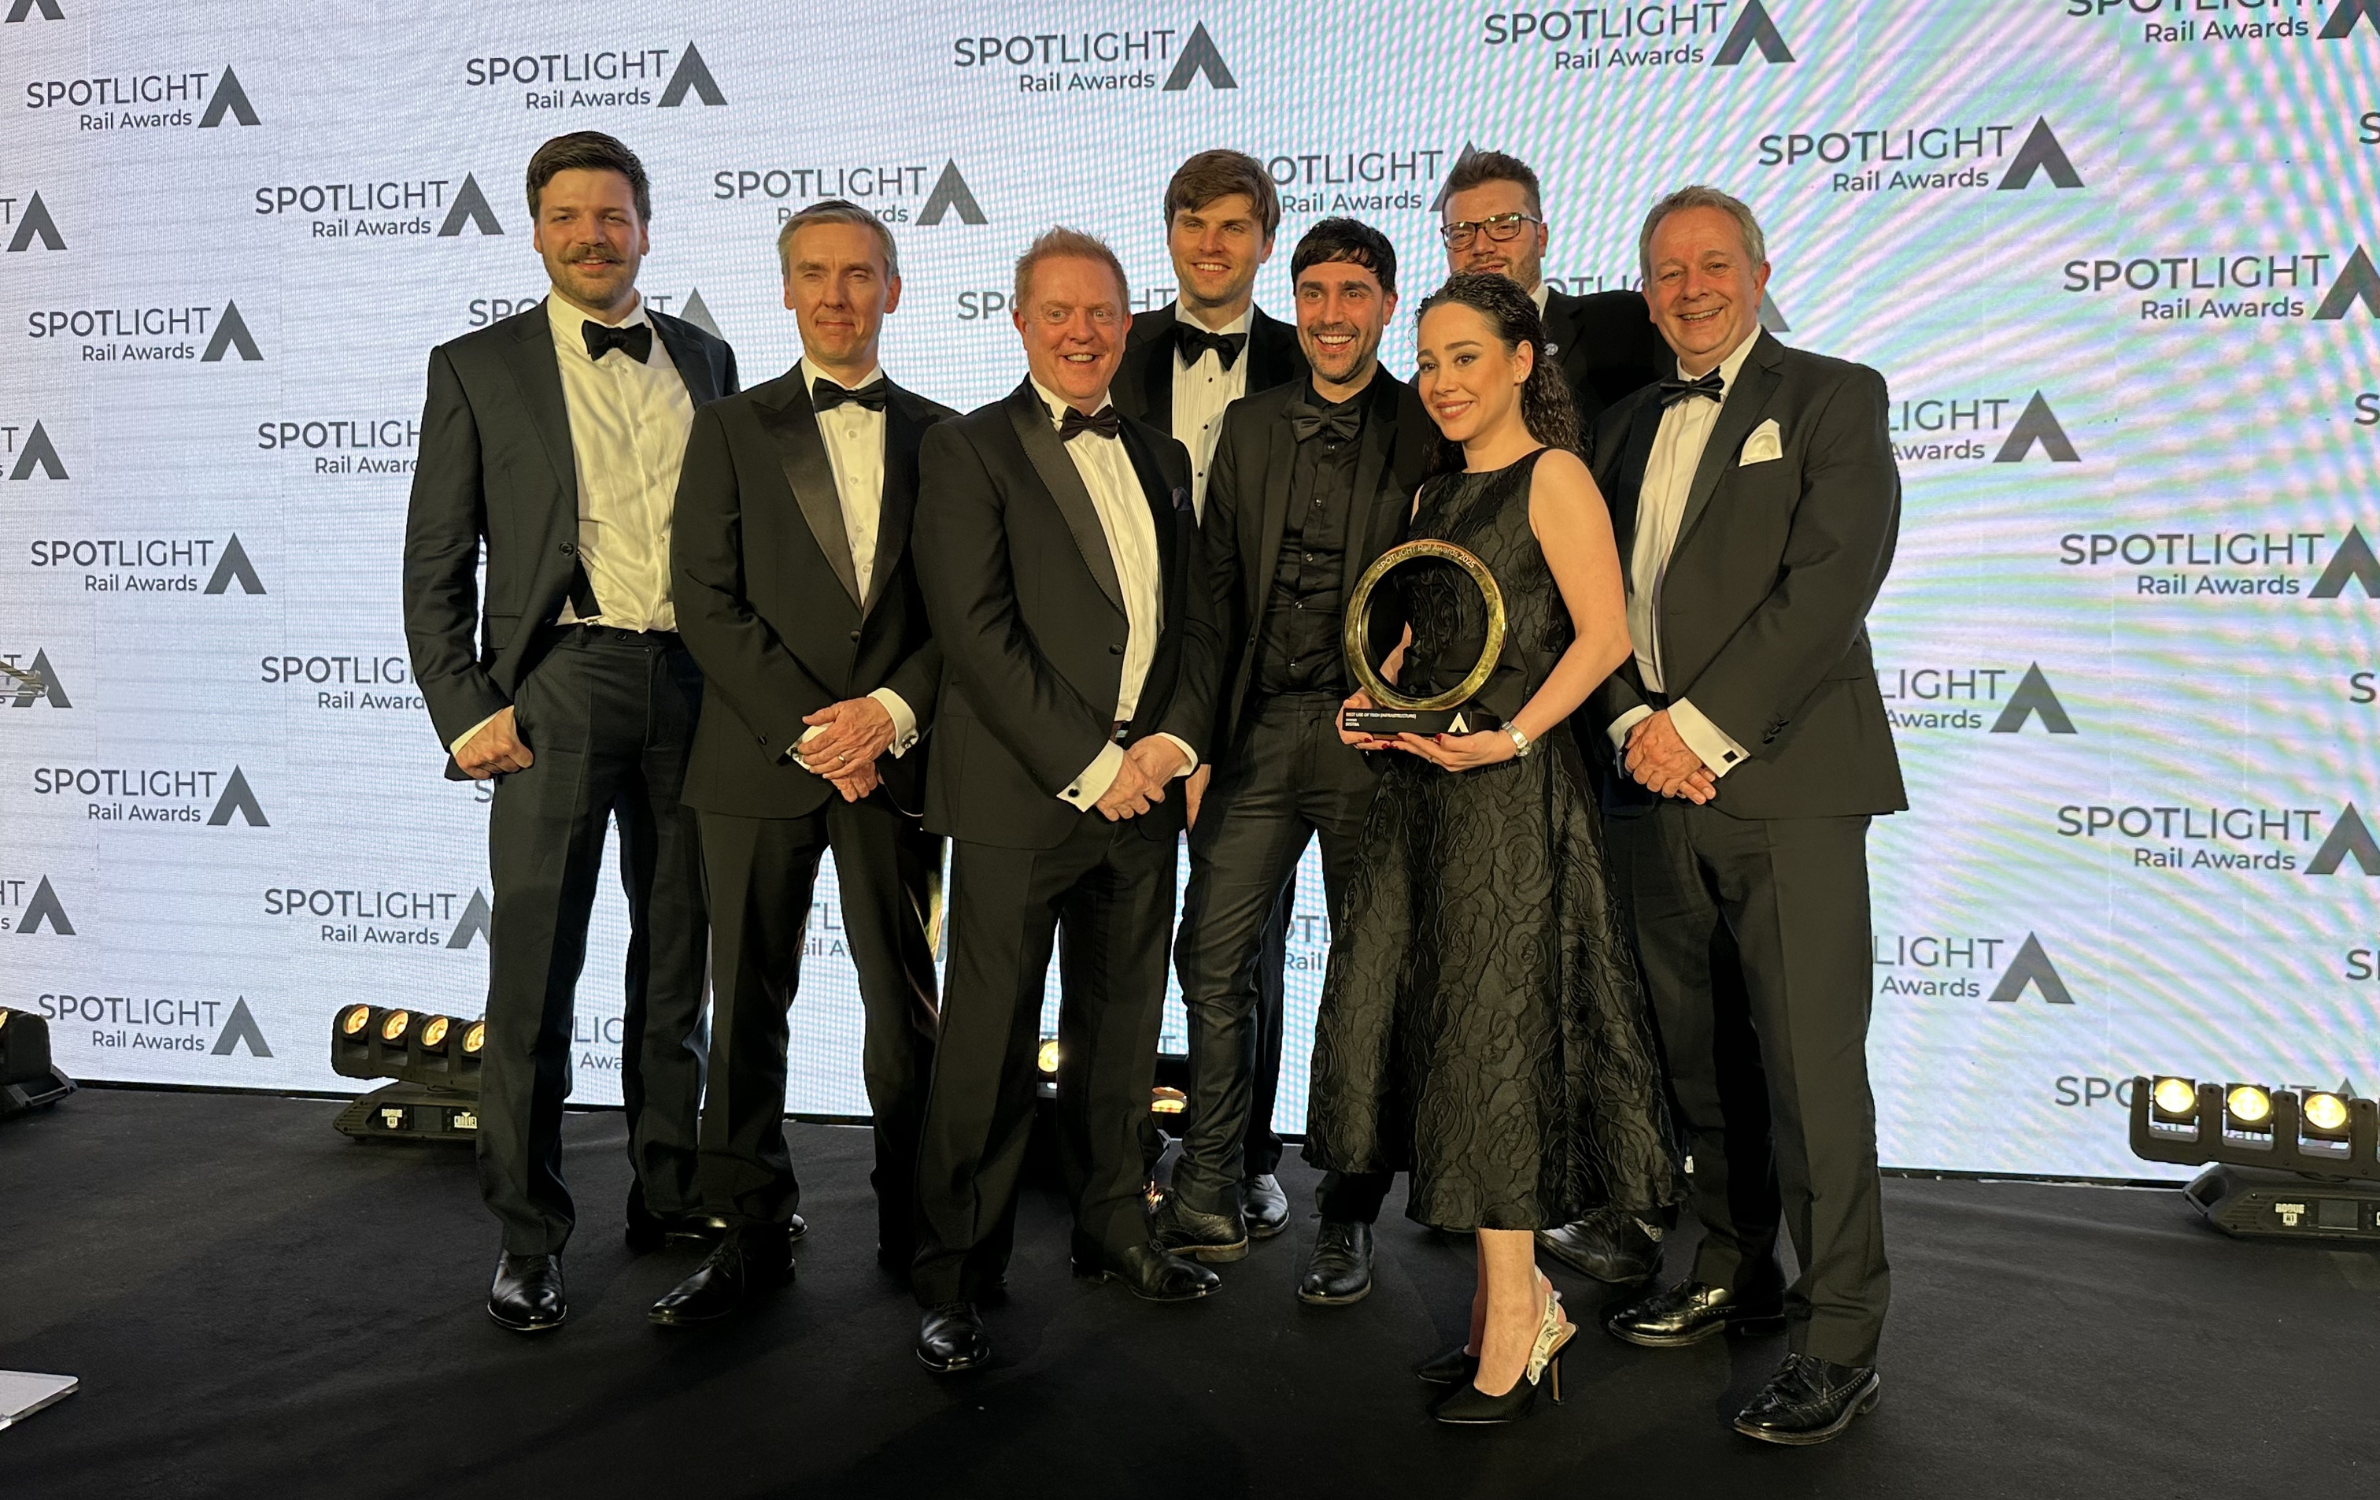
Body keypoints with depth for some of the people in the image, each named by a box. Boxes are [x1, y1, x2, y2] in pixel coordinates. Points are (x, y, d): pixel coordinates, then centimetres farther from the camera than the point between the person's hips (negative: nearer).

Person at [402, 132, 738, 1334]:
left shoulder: (705, 360, 12)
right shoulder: (478, 367, 4)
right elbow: (434, 563, 1)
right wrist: (465, 711, -9)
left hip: (695, 683, 3)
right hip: (560, 681, -3)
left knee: (678, 961, 11)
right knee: (533, 973, -1)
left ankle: (668, 1197, 25)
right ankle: (528, 1238, 12)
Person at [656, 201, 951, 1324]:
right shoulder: (730, 429, 7)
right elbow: (706, 602, -2)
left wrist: (892, 710, -10)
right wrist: (806, 727, -11)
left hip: (894, 758, 1)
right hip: (757, 763, 0)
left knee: (905, 1004, 5)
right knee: (748, 1005, 5)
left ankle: (914, 1223, 20)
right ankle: (754, 1229, 19)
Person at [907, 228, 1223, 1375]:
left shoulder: (1160, 456, 16)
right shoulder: (967, 451, -2)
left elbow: (1197, 614, 14)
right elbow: (977, 629, -11)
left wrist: (1170, 741, -3)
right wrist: (1088, 764, -14)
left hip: (1143, 792, 6)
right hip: (1020, 795, -5)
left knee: (1121, 1032, 15)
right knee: (990, 1044, 1)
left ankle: (1112, 1229, 31)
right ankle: (955, 1277, 14)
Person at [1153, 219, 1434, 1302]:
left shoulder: (1431, 430, 2)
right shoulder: (1249, 428, 12)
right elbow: (1217, 591, 11)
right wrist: (1198, 734, 4)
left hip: (1373, 730, -3)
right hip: (1258, 732, 3)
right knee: (1217, 960, 2)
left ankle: (1348, 1221, 19)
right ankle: (1210, 1199, 16)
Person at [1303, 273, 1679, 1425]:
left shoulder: (1552, 476, -6)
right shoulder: (1435, 492, 17)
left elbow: (1605, 632, -13)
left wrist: (1508, 738, -22)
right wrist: (1376, 699, 6)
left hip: (1508, 789, -8)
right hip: (1420, 783, 8)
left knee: (1491, 1037, -4)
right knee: (1410, 1027, 8)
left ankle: (1513, 1321, 10)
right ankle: (1510, 1297, 21)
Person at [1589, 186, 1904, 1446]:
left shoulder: (1832, 397, 3)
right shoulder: (1628, 425, 20)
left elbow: (1830, 581, -10)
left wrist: (1705, 726, -14)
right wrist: (1636, 721, -5)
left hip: (1781, 777, -5)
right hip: (1654, 779, 6)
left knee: (1809, 1064, -5)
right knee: (1700, 1055, 12)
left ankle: (1838, 1338, 6)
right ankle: (1735, 1273, 28)